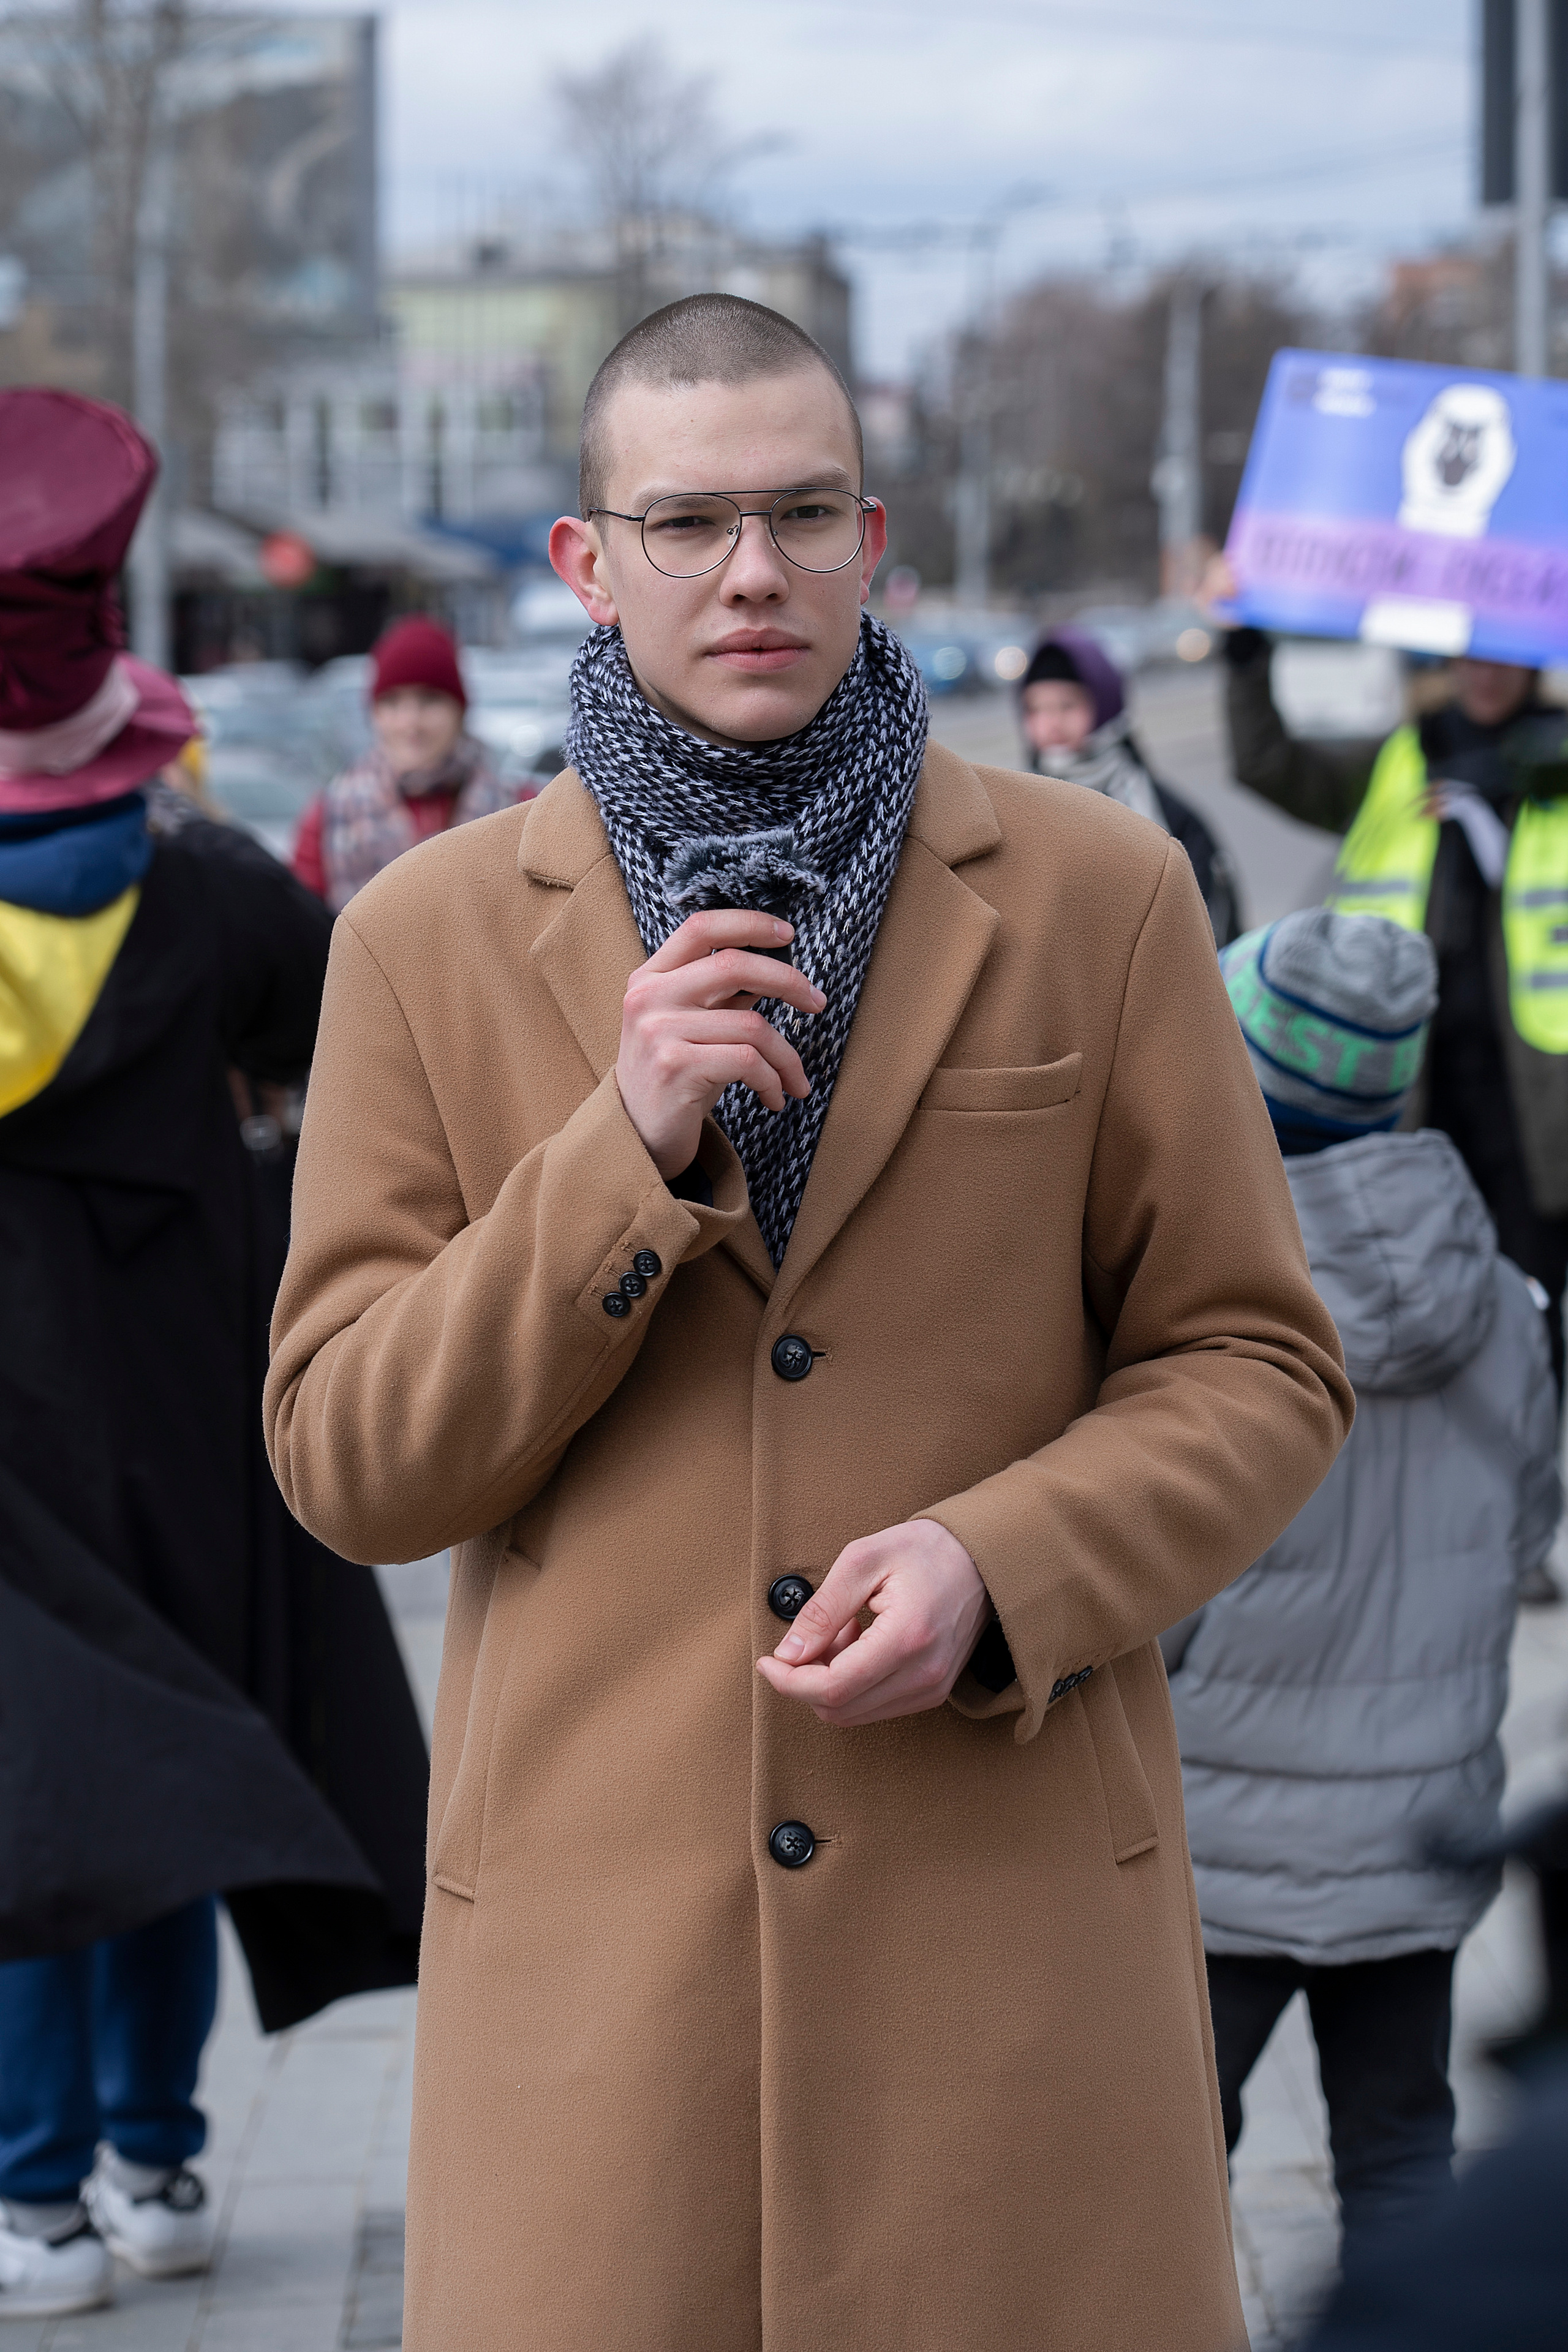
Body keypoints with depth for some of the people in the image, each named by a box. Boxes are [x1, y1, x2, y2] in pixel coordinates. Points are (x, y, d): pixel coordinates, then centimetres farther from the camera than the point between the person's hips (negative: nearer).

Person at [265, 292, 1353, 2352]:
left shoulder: (1097, 898, 3)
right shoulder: (432, 942, 4)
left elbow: (1253, 1371, 5)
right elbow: (352, 1465, 0)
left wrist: (1000, 1564, -13)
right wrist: (625, 1150, -14)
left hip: (1014, 1902, 0)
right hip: (600, 1924, 0)